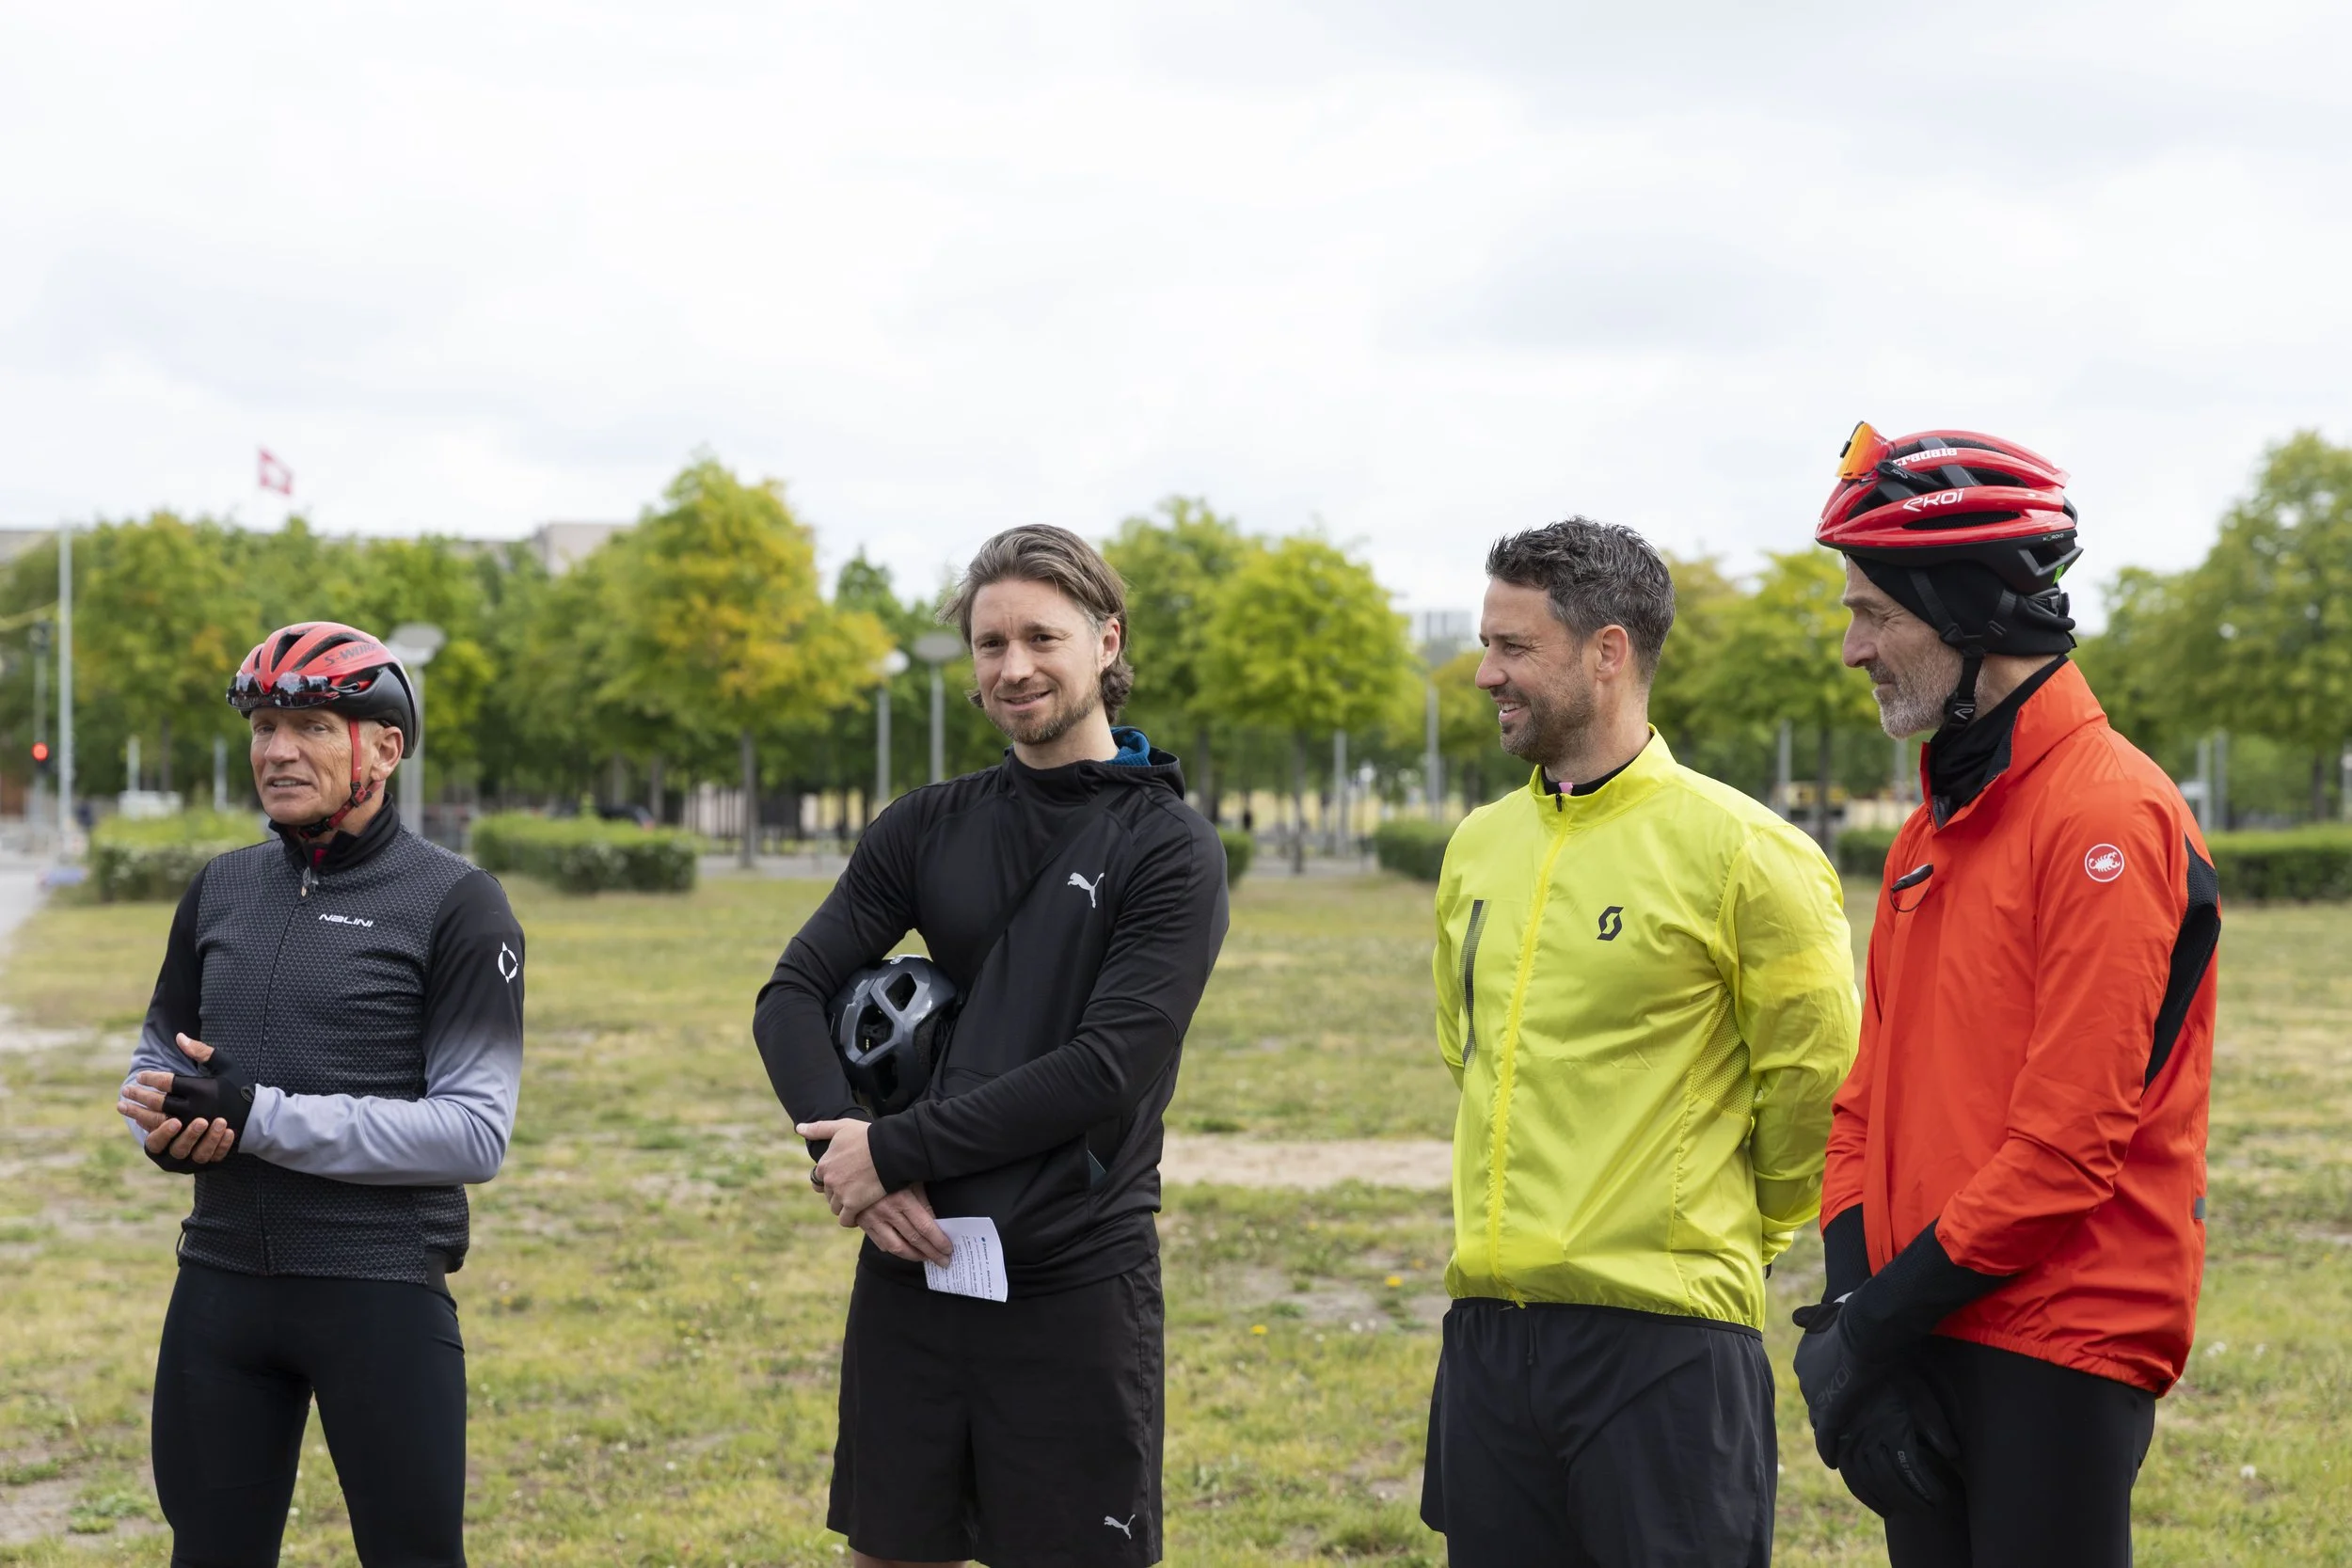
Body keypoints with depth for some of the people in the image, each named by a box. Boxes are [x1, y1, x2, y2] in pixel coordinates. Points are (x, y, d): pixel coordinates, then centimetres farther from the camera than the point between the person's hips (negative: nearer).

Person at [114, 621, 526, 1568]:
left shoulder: (454, 904, -7)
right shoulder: (222, 889, 10)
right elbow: (160, 1055, 21)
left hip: (382, 1289, -5)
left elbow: (476, 1132, -14)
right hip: (221, 1279, 5)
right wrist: (165, 1126, -4)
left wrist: (259, 1117, -18)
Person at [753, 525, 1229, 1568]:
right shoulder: (928, 827, 10)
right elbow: (792, 996, 5)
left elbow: (1107, 1069, -14)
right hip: (911, 1266, 4)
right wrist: (848, 1158, -13)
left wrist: (894, 1149, -14)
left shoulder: (1170, 848, -4)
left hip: (1075, 1286, -4)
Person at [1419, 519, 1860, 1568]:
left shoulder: (1740, 850, -9)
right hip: (1487, 1325, 6)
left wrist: (1738, 1230, 6)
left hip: (1664, 1333, -6)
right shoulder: (1479, 846, 10)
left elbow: (1817, 1077, -3)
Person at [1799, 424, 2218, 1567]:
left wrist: (1890, 1313, -15)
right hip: (1931, 1340, 8)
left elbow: (2071, 1137, -19)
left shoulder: (2110, 814, -13)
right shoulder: (1932, 830, 15)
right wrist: (1853, 1298, 1)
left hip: (2059, 1348, -8)